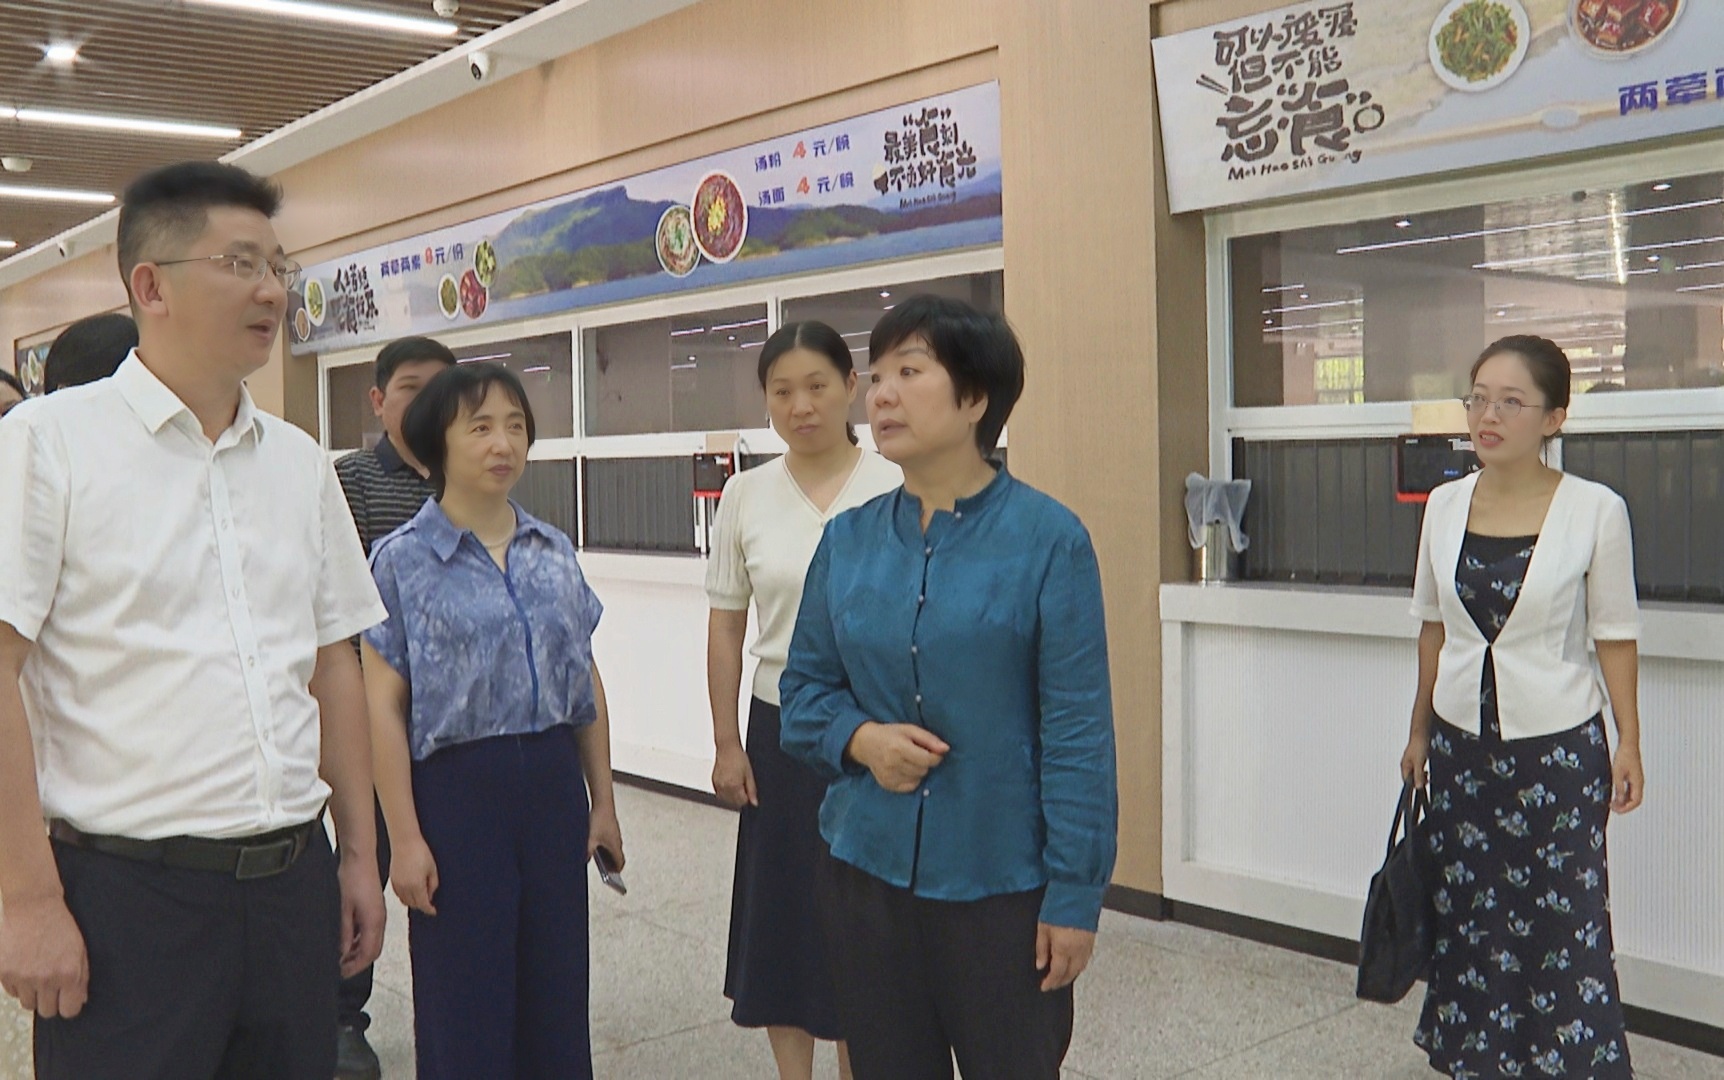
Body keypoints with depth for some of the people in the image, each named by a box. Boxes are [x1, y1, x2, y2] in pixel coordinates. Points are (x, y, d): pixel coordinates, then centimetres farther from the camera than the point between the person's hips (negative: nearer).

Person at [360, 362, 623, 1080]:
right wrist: (405, 838, -10)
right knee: (467, 1004, 5)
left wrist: (602, 801, 12)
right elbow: (384, 705, -7)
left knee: (557, 990, 11)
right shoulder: (402, 558, -6)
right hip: (458, 786, -4)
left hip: (553, 784, 4)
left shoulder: (554, 552, 7)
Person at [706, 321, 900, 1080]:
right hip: (781, 729, 3)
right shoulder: (746, 494, 1)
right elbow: (725, 626, 6)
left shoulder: (895, 490, -7)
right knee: (779, 910, 10)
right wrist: (726, 743, 4)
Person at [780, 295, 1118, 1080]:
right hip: (866, 872, 4)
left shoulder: (1047, 538, -11)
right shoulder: (849, 539, 3)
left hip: (1002, 885, -4)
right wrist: (861, 739, -10)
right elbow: (805, 689, 11)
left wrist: (1075, 895, -12)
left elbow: (1077, 732, -11)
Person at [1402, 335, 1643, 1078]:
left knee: (1562, 920, 3)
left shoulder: (1595, 511, -10)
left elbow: (1615, 634, -3)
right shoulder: (1446, 505, 1)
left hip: (1558, 743, -4)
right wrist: (1419, 730, 14)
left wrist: (1629, 744, -5)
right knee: (1466, 912, 11)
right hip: (1462, 738, 4)